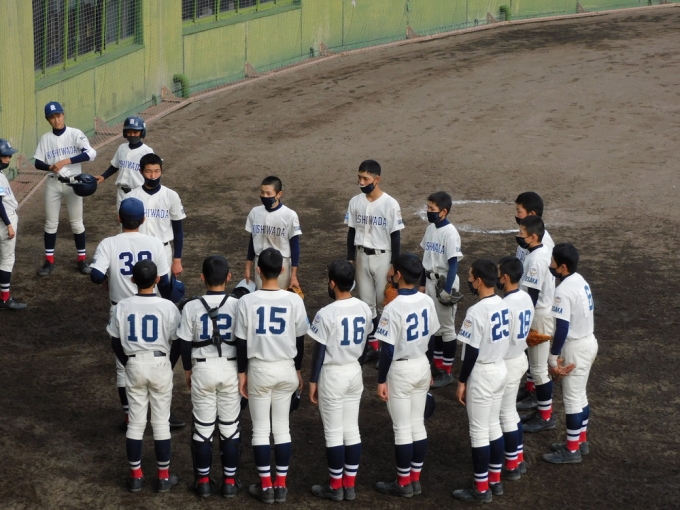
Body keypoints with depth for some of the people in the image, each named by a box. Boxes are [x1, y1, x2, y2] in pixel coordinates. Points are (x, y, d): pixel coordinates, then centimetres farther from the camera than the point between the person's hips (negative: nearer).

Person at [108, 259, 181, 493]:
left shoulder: (122, 307, -6)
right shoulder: (168, 307, -11)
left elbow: (115, 342, 3)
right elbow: (177, 341, -3)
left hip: (134, 366, 1)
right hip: (160, 365, -1)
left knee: (136, 421, 11)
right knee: (161, 421, 8)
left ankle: (136, 476, 16)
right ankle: (163, 476, 13)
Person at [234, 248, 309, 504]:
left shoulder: (247, 301, -12)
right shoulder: (294, 300, -7)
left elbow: (242, 341, -6)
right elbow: (299, 339, 3)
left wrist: (242, 372, 5)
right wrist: (297, 370, 16)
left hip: (259, 369, -2)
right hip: (286, 369, 2)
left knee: (260, 429, 8)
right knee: (282, 427, 11)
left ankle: (266, 486, 11)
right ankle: (281, 485, 14)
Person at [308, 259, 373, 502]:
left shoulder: (326, 314, -20)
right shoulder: (364, 309, -2)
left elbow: (319, 351, -14)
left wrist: (313, 381, -4)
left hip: (332, 375, -6)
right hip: (355, 372, 6)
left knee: (333, 432, 4)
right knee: (352, 429, 13)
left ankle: (335, 486, 13)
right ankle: (350, 485, 19)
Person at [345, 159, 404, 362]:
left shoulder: (390, 204, -12)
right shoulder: (355, 202, 0)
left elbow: (396, 236, -8)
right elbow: (351, 232, 8)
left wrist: (394, 265, -10)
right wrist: (350, 259, 5)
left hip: (382, 257, -4)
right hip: (362, 256, 4)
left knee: (384, 304, 1)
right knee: (366, 303, 9)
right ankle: (373, 347, 17)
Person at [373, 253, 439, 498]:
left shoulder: (393, 308, -23)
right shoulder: (427, 301, -2)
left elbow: (387, 349, -19)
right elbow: (433, 337, 8)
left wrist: (381, 380, -10)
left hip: (401, 370, -7)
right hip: (422, 366, 7)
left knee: (402, 428, 3)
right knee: (418, 424, 14)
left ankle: (403, 483, 12)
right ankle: (415, 479, 22)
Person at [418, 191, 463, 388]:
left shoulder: (450, 233, -18)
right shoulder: (431, 228, 6)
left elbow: (453, 263, -19)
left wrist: (447, 290, -22)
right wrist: (422, 284, 17)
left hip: (444, 283, -8)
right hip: (431, 281, 8)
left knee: (447, 327, 2)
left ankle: (447, 372, 10)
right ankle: (437, 367, 25)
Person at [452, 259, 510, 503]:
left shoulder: (476, 311, -23)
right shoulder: (504, 306, 2)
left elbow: (472, 351, -20)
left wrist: (462, 381, -11)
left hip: (482, 373, -8)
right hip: (500, 370, 8)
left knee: (479, 432, 1)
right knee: (494, 426, 18)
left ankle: (481, 489, 8)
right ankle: (495, 481, 27)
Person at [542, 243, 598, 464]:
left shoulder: (564, 291, -24)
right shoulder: (580, 281, 6)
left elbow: (562, 328, -25)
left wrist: (553, 357, -18)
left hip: (575, 347, -10)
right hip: (588, 342, 10)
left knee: (572, 399, 1)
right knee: (580, 396, 21)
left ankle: (572, 450, 10)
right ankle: (581, 441, 32)